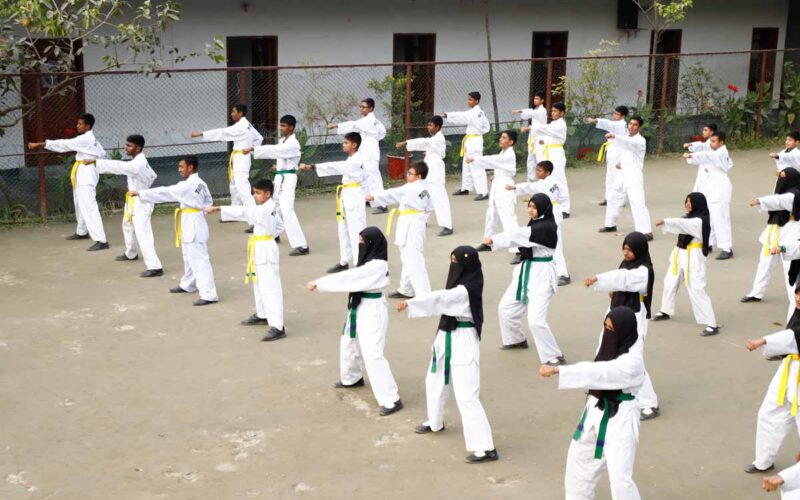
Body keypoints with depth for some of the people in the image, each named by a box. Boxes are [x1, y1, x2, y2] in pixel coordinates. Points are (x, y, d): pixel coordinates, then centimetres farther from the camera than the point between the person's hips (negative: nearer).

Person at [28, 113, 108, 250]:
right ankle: (82, 232, 44)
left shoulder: (84, 139, -19)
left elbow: (63, 144, -22)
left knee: (89, 207, -17)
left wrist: (39, 144, -21)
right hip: (83, 174, 11)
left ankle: (101, 240, -24)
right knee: (80, 204, 25)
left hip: (86, 174, -11)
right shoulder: (91, 139, 12)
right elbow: (102, 153, 24)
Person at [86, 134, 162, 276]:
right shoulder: (139, 161, 5)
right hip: (133, 201, 11)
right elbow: (152, 175, 19)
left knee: (142, 234, -17)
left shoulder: (137, 164, -28)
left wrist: (95, 162, -36)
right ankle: (131, 253, 54)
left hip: (141, 202, -11)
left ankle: (155, 267, -21)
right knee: (128, 226, 30)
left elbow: (117, 166, -37)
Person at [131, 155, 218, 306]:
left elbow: (165, 192, -21)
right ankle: (188, 285, 41)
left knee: (199, 260, -10)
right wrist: (196, 208, 10)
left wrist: (140, 193, -18)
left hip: (193, 226, -10)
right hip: (192, 225, 10)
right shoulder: (200, 183, 8)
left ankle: (209, 295, -12)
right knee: (189, 257, 24)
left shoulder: (187, 185, -21)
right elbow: (209, 202, 18)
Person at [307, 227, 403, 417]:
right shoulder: (369, 260, 5)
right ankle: (352, 378, 52)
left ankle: (391, 400, -11)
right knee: (348, 344, 26)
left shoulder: (377, 266, -26)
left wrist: (319, 283, -20)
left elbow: (348, 277, -25)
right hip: (360, 308, 10)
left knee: (372, 355, -14)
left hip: (372, 312, -10)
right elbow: (354, 278, 6)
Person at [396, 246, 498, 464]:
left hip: (463, 343, -10)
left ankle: (485, 447, -10)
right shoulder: (460, 285, 6)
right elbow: (445, 302, 7)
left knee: (466, 395, -13)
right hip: (449, 338, 10)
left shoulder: (467, 289, -24)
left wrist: (410, 303, -33)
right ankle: (435, 422, 50)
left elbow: (440, 298, -31)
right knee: (435, 381, 26)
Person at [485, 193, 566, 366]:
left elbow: (520, 235, -26)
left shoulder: (547, 227, -20)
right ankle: (517, 339, 42)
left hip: (541, 275, -9)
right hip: (526, 272, 9)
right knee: (506, 308, 17)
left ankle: (554, 357, -3)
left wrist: (493, 239, -24)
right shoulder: (535, 223, 8)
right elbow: (522, 238, 8)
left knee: (535, 320, -17)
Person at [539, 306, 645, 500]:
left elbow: (597, 373, -34)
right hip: (596, 412, 8)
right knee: (580, 458, 22)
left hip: (620, 419, -8)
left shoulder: (632, 361, -26)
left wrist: (556, 370, -38)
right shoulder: (609, 347, 0)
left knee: (619, 478, -11)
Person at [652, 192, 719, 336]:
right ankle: (666, 312, 43)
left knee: (696, 290, -14)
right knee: (670, 282, 21)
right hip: (681, 254, 10)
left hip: (693, 257, -9)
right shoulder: (689, 217, 11)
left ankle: (712, 325, -12)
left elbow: (682, 224, -33)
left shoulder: (700, 221, -21)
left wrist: (665, 221, -43)